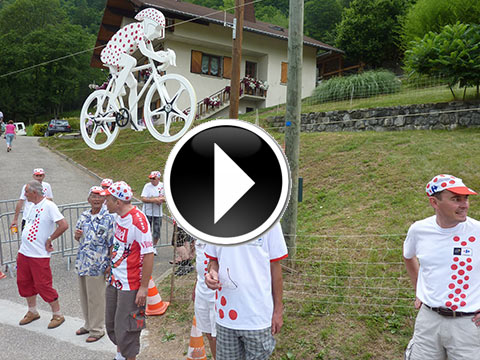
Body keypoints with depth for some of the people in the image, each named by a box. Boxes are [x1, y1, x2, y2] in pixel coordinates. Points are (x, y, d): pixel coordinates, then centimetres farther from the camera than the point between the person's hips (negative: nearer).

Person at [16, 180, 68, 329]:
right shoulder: (32, 206, 10)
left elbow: (64, 225, -25)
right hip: (24, 253, 9)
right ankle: (32, 312, 35)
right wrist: (21, 251, 17)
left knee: (43, 285, -3)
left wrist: (49, 240, -16)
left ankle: (57, 315, 12)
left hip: (40, 255, -9)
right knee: (24, 283, 16)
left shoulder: (49, 206, -17)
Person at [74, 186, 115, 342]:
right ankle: (88, 325, 36)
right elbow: (77, 237, 18)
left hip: (97, 265, -7)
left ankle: (97, 329, 19)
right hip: (82, 263, 7)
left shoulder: (108, 218, -12)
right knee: (84, 296, 18)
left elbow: (112, 244, -12)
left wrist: (110, 264, -15)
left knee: (95, 298, 3)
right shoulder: (84, 216, 8)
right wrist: (77, 234, -6)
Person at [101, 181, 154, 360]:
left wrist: (144, 287, -21)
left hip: (131, 285, -9)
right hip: (114, 281, 9)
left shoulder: (138, 221, -24)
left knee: (125, 328, 3)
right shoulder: (118, 217, 3)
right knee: (111, 323, 21)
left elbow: (148, 255, -23)